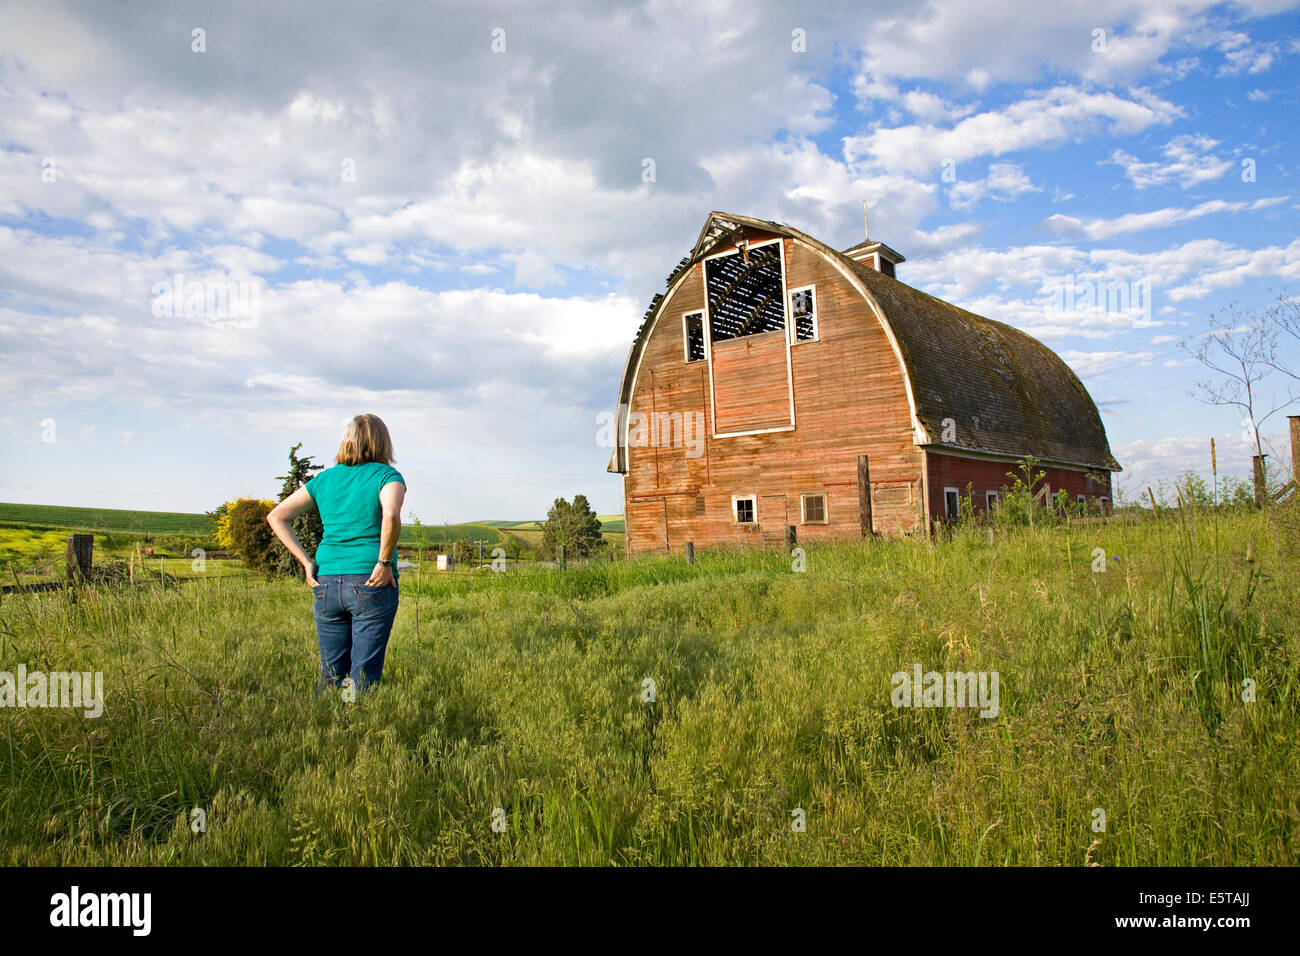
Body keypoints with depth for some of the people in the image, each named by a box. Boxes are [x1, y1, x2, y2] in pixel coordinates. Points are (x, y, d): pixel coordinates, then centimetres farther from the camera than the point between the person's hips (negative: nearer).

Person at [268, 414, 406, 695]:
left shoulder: (325, 478, 13)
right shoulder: (386, 475, -2)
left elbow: (276, 517, 12)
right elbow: (391, 516, -23)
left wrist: (306, 561, 7)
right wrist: (384, 562, -12)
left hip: (326, 584, 4)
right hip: (371, 585, -4)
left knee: (331, 675, 13)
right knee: (364, 679, 1)